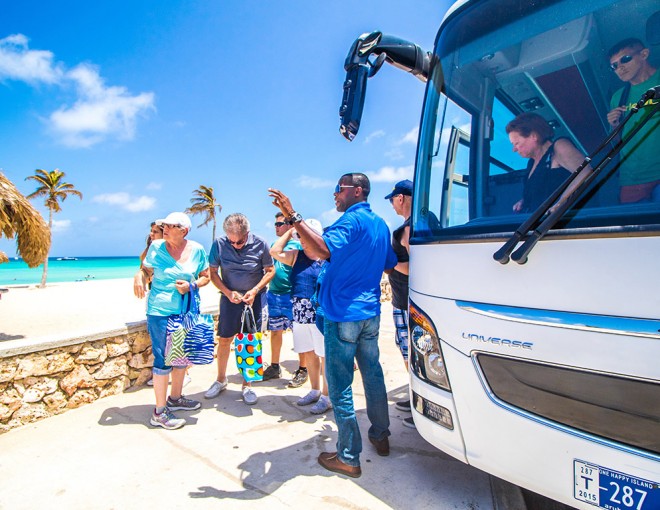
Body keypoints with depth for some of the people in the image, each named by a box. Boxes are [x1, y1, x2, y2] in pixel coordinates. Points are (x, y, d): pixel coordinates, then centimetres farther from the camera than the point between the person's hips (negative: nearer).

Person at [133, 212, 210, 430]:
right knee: (163, 359, -2)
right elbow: (145, 269, 5)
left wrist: (191, 285, -13)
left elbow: (205, 276, 6)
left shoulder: (196, 250, -2)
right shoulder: (156, 247, -4)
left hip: (186, 311, 4)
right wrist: (139, 277, -17)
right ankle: (160, 412, 11)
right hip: (160, 311, -3)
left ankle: (175, 398, 36)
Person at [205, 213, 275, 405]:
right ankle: (221, 379, 31)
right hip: (230, 296, 1)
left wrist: (255, 290, -17)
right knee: (224, 339, 8)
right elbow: (213, 272, -2)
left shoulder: (260, 244, -15)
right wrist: (228, 293, -15)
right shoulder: (219, 244, -12)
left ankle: (247, 385, 20)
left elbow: (270, 271, -5)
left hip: (255, 297, -1)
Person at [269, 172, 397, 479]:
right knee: (373, 374, 19)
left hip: (343, 314, -9)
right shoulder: (380, 224, 13)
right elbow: (391, 266, 23)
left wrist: (293, 217, -31)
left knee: (340, 384, 1)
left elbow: (322, 250, -31)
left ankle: (348, 457, 11)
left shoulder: (351, 220, -13)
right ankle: (380, 436, 34)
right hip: (370, 313, 9)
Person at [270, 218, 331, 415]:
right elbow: (275, 252, 1)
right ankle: (315, 390, 34)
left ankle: (326, 396, 16)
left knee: (324, 355, 2)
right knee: (309, 354, 17)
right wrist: (289, 232, 4)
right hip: (301, 312, 6)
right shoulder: (297, 255, 10)